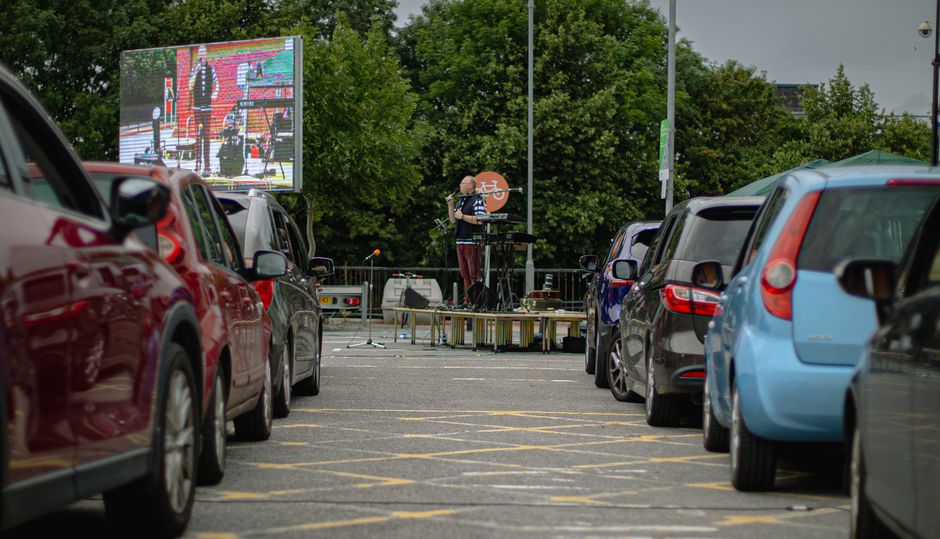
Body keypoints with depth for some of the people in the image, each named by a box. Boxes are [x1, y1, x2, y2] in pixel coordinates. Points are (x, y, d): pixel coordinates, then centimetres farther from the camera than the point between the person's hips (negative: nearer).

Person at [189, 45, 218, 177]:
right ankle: (198, 161, -3)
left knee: (207, 135, 1)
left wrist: (215, 93, 0)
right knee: (198, 134, -4)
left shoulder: (211, 69, 6)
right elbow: (190, 87, -5)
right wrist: (196, 72, -16)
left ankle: (206, 165, 1)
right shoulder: (194, 69, 3)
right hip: (197, 105, -1)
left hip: (207, 106, 1)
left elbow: (216, 83, 19)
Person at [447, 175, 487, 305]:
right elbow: (453, 220, 20)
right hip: (460, 241, 9)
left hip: (473, 242, -9)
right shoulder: (461, 201, 18)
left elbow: (479, 220, -19)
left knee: (474, 274, -9)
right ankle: (467, 300, 14)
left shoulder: (477, 200, -8)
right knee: (465, 274, 10)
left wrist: (462, 216, -15)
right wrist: (450, 205, 7)